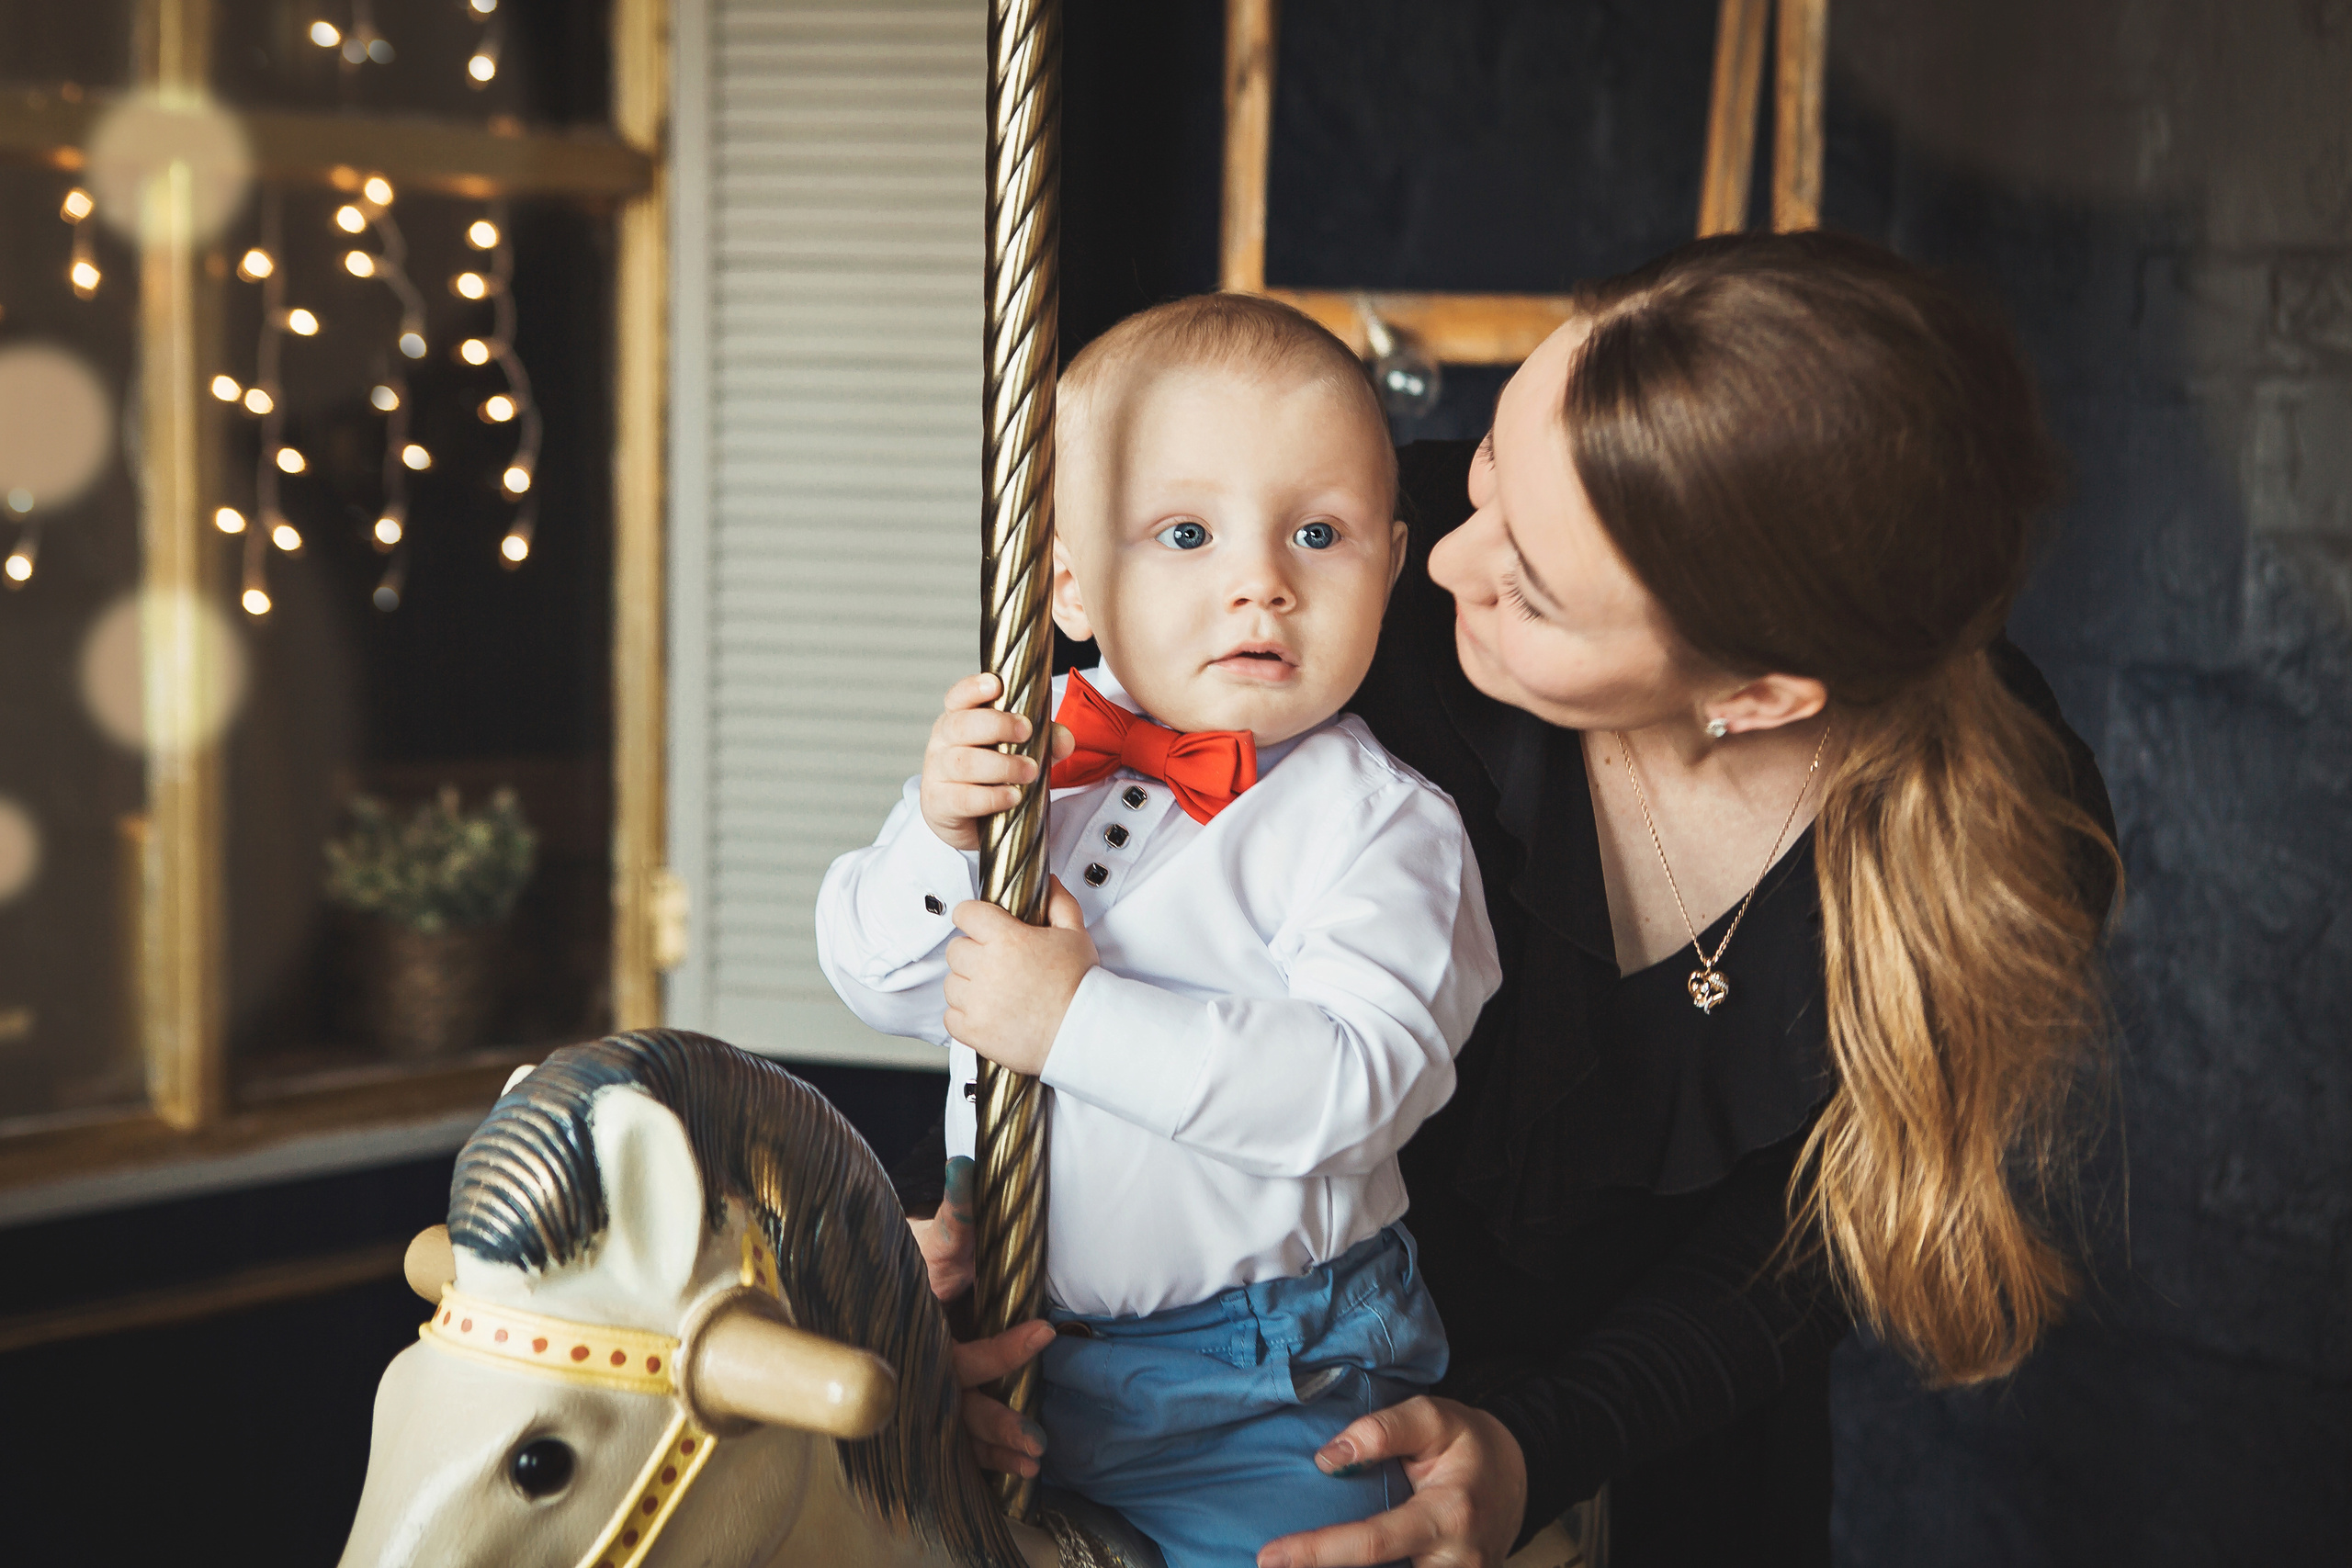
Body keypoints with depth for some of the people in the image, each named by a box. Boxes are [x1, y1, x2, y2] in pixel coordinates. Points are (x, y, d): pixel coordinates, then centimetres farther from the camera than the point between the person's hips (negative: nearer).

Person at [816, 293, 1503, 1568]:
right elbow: (875, 978, 4)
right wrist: (937, 833, -16)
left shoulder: (1380, 828, -13)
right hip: (1001, 1340, 5)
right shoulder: (1017, 748, 2)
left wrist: (1082, 1020, -30)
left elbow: (1356, 1082, -26)